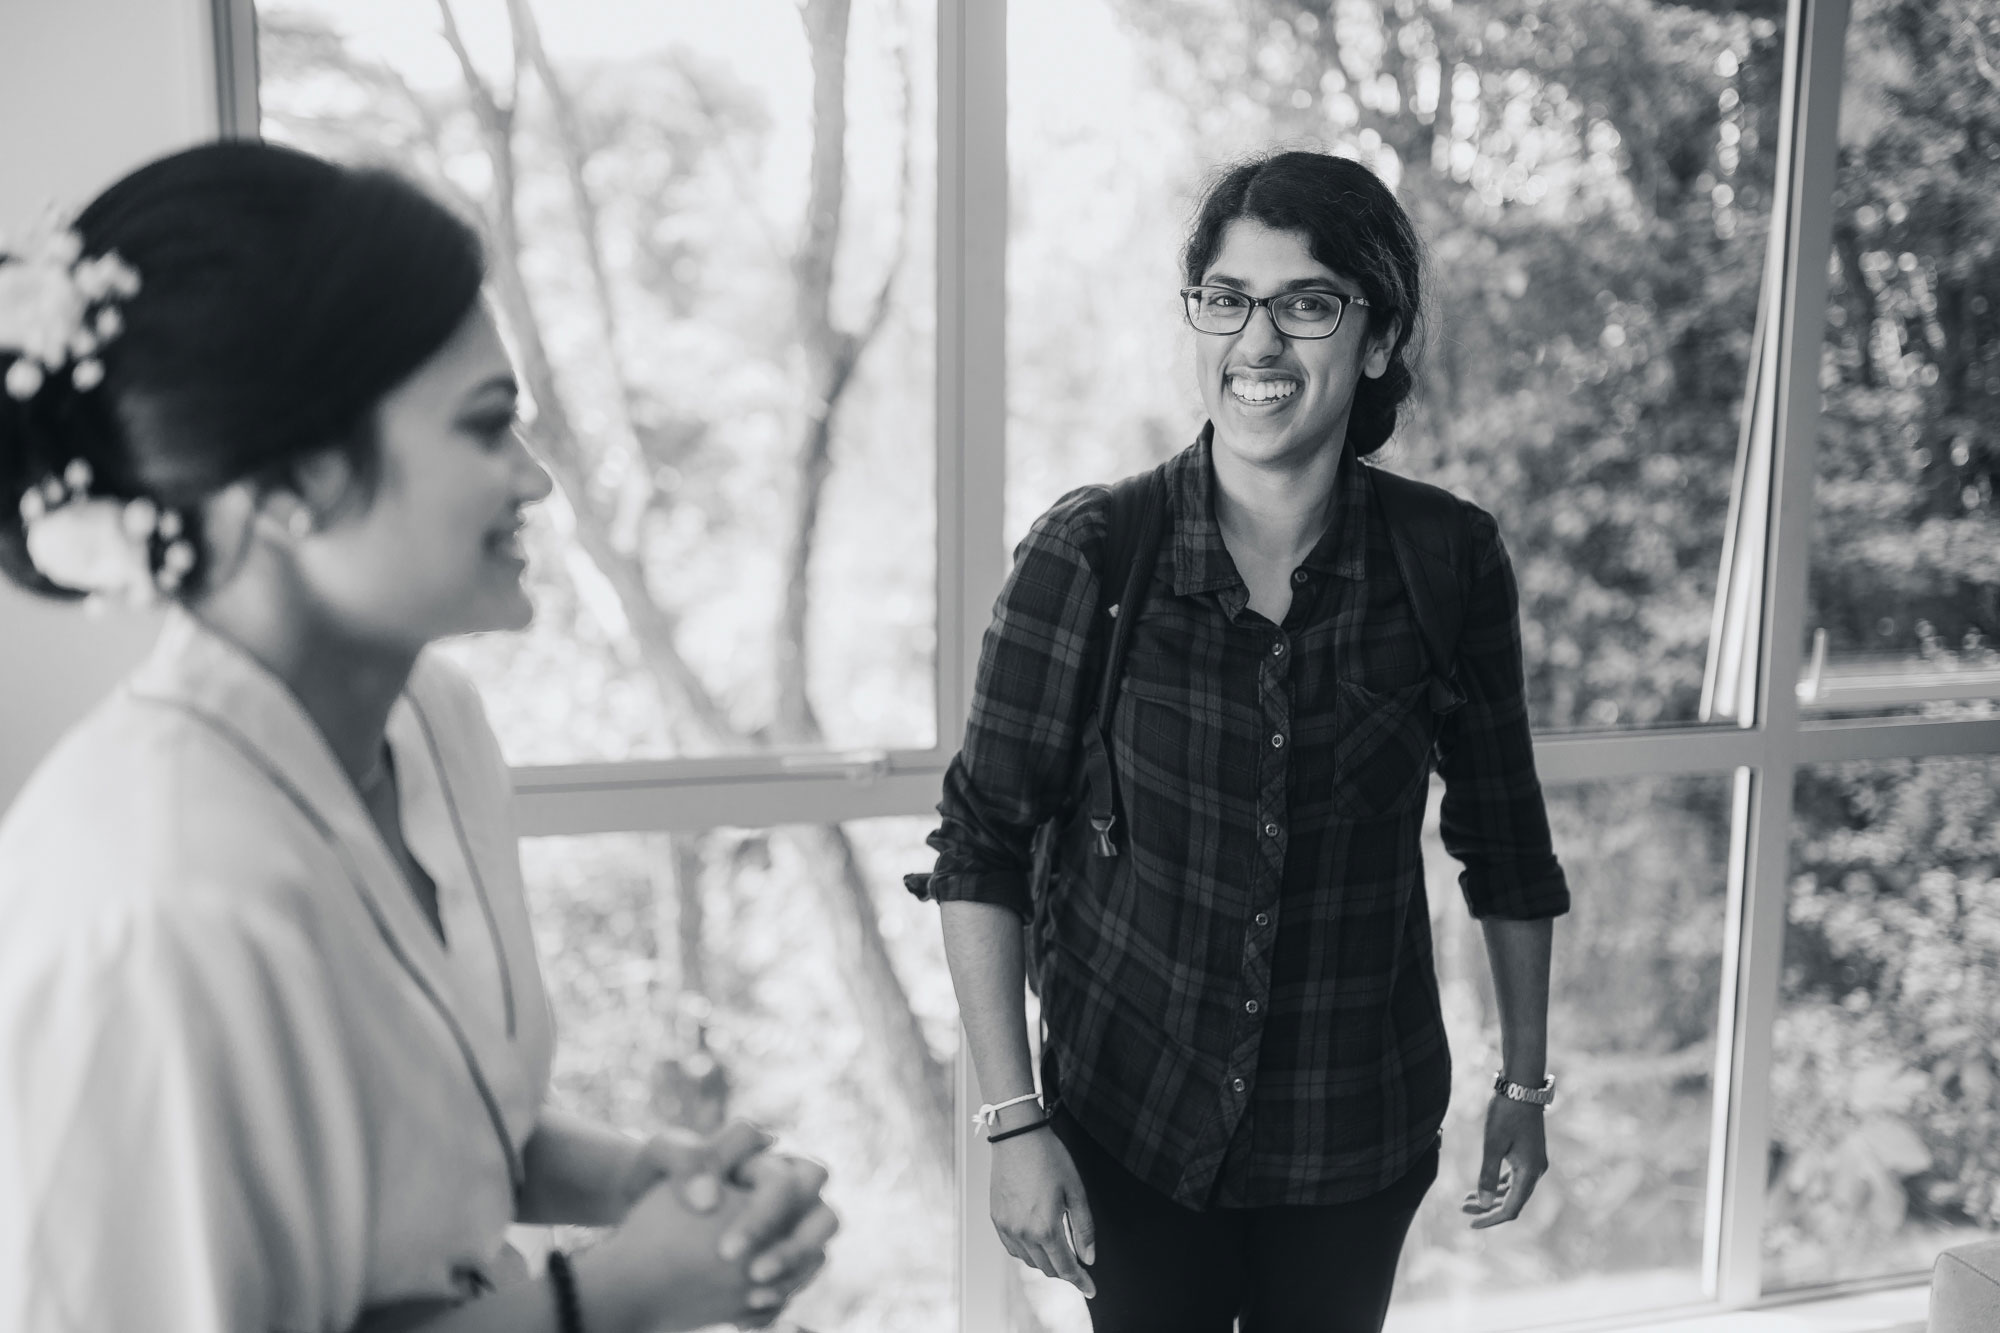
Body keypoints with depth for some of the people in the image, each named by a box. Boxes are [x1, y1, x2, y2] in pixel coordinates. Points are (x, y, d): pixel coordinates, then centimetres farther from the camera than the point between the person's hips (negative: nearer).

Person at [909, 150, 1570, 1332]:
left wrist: (1527, 1085, 10)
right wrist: (1015, 1124, -11)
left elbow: (1504, 837, 3)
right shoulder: (1088, 554, -15)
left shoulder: (1450, 562, -9)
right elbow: (983, 844, -10)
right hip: (1127, 1129, -1)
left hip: (1358, 1144, 2)